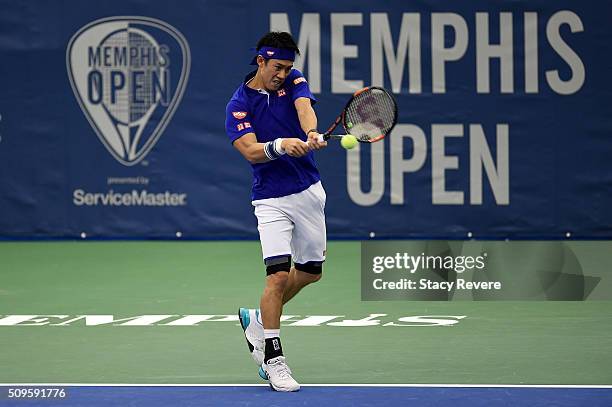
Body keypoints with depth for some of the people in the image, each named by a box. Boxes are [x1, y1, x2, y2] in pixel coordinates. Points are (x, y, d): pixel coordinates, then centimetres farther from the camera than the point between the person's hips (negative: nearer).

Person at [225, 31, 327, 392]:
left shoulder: (293, 80, 2)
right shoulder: (239, 105, -8)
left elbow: (304, 107, -19)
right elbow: (251, 151, -20)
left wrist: (312, 134, -41)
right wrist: (281, 146, -40)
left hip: (309, 190, 5)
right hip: (272, 199, -5)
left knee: (311, 272, 16)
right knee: (279, 274, -16)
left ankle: (257, 319, 37)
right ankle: (273, 358, -6)